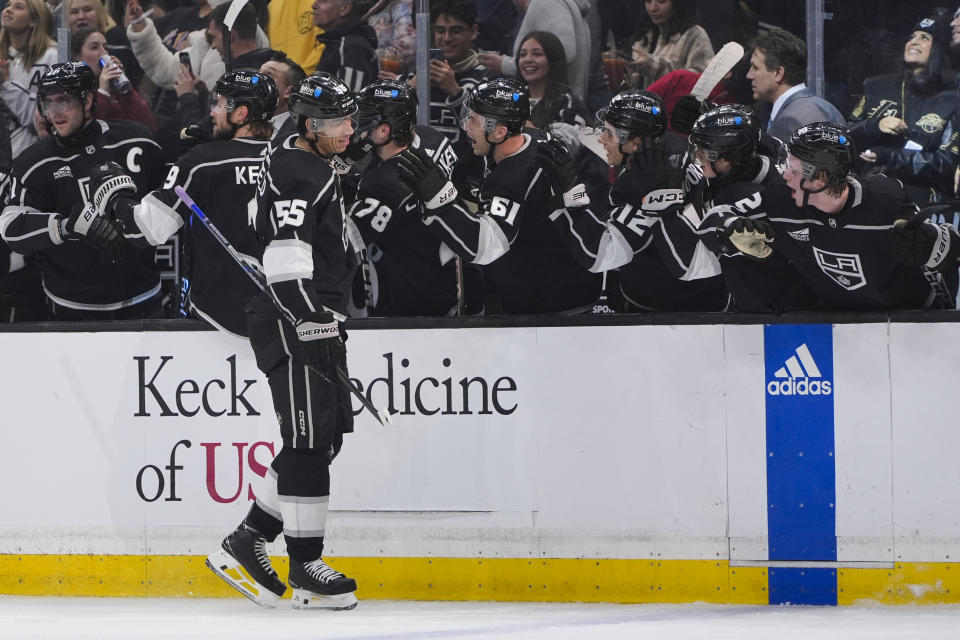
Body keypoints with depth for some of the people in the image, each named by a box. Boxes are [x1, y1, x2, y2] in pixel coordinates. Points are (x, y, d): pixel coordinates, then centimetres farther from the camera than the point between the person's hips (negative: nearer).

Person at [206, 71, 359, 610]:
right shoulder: (295, 172, -13)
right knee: (310, 439, -9)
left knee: (324, 438, 10)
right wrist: (311, 322, -29)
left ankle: (246, 544, 14)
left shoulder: (320, 171, 20)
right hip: (292, 321, -11)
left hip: (316, 319, 11)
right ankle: (306, 568, -6)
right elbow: (286, 254, -23)